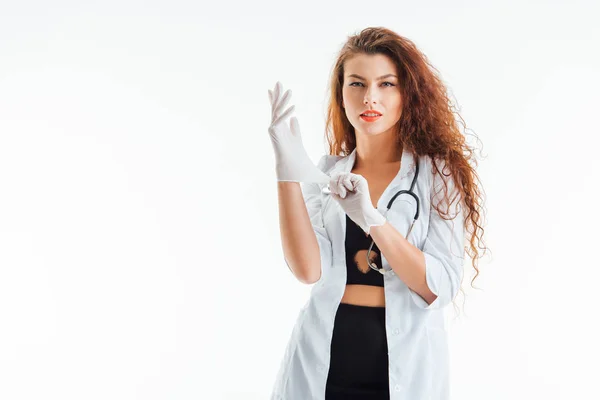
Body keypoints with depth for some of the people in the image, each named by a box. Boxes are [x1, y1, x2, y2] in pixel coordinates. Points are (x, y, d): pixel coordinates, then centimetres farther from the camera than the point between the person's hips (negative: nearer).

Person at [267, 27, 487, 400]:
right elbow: (308, 270, -12)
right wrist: (289, 175, -20)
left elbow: (442, 289, -14)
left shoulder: (439, 173, -5)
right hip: (322, 363, 2)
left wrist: (373, 219, -24)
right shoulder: (325, 173, 2)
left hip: (405, 367, -2)